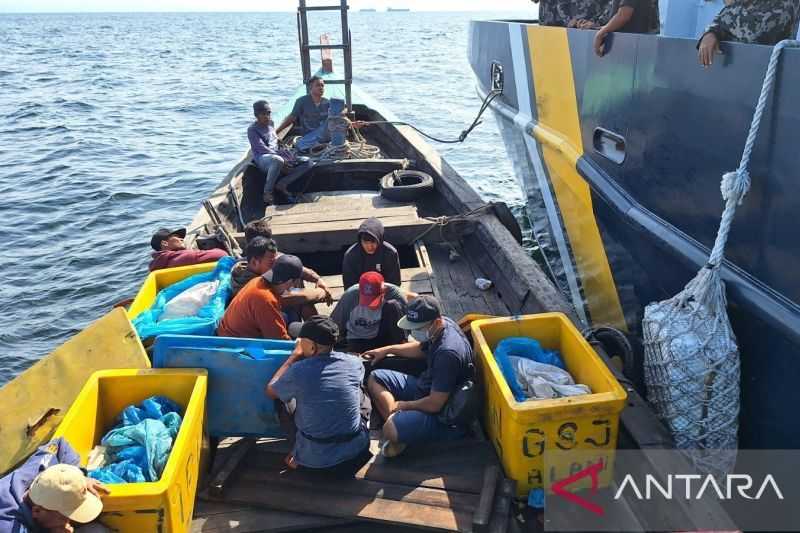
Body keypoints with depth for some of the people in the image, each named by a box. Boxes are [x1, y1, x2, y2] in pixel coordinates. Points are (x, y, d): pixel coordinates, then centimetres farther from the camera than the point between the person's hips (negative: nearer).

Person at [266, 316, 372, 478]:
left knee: (282, 399, 20)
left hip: (314, 461, -3)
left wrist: (295, 355, 10)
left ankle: (300, 458, 20)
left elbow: (270, 391, 5)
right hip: (356, 451, 3)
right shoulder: (354, 363, -7)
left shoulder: (298, 371, -17)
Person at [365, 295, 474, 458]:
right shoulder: (442, 324, -5)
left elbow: (434, 404, -28)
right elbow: (422, 348, 20)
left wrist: (402, 405, -11)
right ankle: (396, 421, -6)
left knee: (391, 430, -34)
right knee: (375, 378, 9)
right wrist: (387, 350, 12)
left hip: (443, 411, -10)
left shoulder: (448, 353, -33)